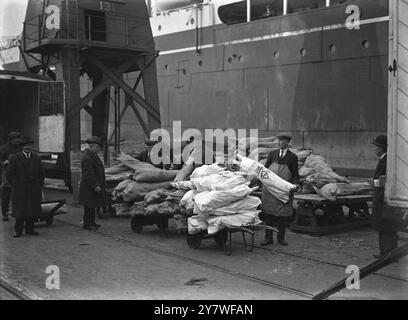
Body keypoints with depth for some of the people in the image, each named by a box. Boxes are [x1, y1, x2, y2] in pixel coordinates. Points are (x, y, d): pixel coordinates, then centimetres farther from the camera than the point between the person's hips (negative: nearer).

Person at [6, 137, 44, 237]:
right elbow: (9, 173, 0)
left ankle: (30, 229, 12)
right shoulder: (14, 158, 0)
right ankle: (18, 230, 6)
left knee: (32, 210, 4)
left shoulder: (36, 158, 10)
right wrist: (15, 185, -7)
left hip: (34, 190, 3)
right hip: (19, 190, -3)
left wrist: (40, 186, 7)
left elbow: (41, 174, 16)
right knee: (20, 210, -1)